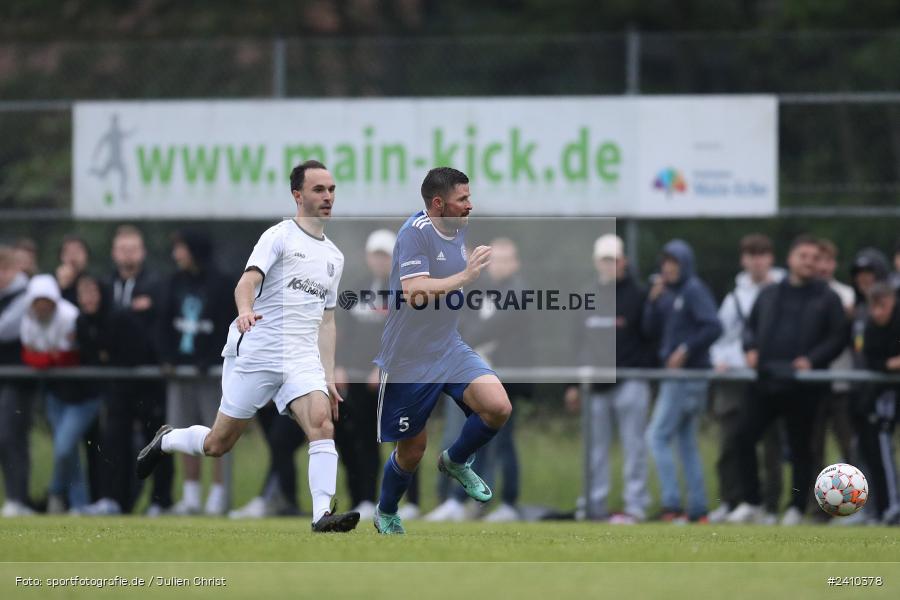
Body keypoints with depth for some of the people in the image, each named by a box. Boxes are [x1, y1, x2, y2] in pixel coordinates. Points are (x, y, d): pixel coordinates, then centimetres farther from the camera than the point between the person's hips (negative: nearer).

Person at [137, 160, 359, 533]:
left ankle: (322, 514, -29)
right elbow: (248, 281, -19)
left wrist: (329, 378, 17)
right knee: (219, 443, 3)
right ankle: (166, 441, 34)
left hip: (303, 359, 5)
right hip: (255, 350, -5)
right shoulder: (279, 237, -4)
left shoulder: (334, 257, 17)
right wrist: (245, 310, -41)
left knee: (322, 423, -22)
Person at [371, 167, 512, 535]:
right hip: (409, 361, -6)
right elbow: (413, 293, -32)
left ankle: (456, 462, 12)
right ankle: (386, 515, 36)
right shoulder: (416, 232, -20)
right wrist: (464, 277, -31)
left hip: (450, 349, 6)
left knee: (498, 407, -18)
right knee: (412, 450, 6)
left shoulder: (458, 229, 5)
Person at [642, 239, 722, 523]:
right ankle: (697, 509, 12)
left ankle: (671, 503, -11)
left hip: (689, 374, -9)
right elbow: (651, 330, 12)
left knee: (658, 436, -10)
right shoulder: (666, 294, 14)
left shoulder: (694, 291, -11)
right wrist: (653, 300, 0)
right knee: (686, 442, 10)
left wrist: (687, 350, -20)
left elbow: (713, 327, -20)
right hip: (673, 376, 9)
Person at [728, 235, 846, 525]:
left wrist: (813, 359, -14)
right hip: (765, 381, 4)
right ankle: (750, 504, 3)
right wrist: (751, 348, 2)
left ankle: (796, 509, 11)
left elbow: (838, 337, -1)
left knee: (800, 447, 2)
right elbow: (751, 326, 22)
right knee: (744, 436, -5)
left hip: (802, 387, -4)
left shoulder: (827, 298, 4)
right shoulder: (769, 294, 16)